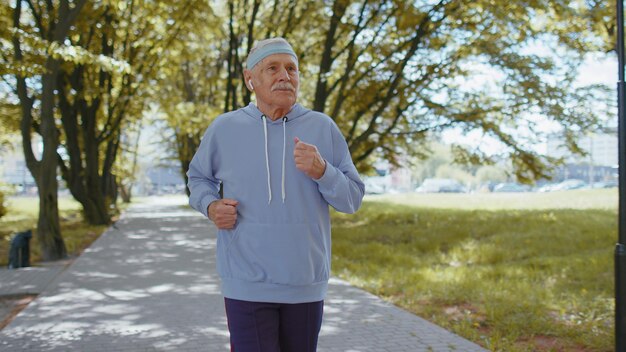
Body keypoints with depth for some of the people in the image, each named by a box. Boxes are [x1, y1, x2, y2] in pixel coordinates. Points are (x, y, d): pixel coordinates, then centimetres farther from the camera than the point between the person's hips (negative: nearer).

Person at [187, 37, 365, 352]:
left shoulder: (323, 128, 1)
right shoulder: (224, 128, 1)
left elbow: (352, 198, 1)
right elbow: (199, 176, 17)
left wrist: (321, 171, -18)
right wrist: (211, 206, -4)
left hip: (306, 285, 2)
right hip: (247, 284, -1)